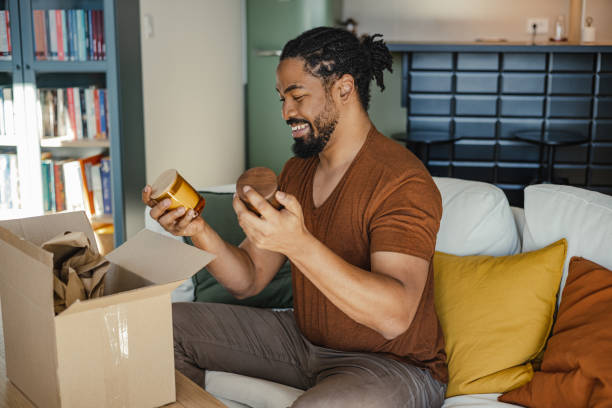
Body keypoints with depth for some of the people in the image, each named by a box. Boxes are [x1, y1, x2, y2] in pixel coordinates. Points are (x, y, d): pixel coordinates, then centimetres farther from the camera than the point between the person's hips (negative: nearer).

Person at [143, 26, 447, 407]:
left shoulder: (402, 182, -21)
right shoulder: (297, 171, 6)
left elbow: (394, 316, -33)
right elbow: (249, 279, 3)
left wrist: (298, 244, -42)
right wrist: (199, 231, -15)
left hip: (392, 364, -7)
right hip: (303, 338, 7)